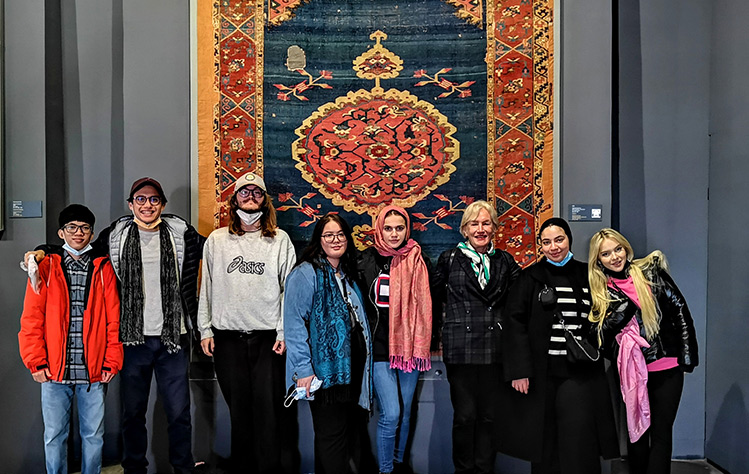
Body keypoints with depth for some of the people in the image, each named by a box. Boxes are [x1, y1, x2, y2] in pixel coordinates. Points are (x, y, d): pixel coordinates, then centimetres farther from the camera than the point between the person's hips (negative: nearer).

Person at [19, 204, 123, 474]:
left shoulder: (103, 269, 5)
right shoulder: (45, 267, 4)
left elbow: (113, 320, 3)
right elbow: (31, 319, 2)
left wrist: (111, 362, -2)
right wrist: (36, 362, -5)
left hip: (94, 371, 0)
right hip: (54, 371, 0)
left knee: (93, 435, 9)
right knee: (54, 436, 9)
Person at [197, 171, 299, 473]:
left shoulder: (280, 240, 5)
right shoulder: (216, 240, 9)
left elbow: (290, 287, 2)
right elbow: (207, 287, 10)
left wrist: (284, 331, -5)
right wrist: (205, 329, 5)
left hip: (269, 338, -1)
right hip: (227, 338, 2)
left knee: (269, 410, -1)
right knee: (238, 409, 9)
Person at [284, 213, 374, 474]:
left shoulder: (347, 276, 16)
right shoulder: (306, 274, -9)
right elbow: (294, 323, -16)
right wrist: (302, 369, -21)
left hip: (352, 368, 8)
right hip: (326, 371, -8)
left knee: (352, 430, 13)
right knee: (332, 435, -2)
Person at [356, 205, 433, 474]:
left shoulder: (418, 262, 3)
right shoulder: (366, 260, -1)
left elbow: (426, 305, 8)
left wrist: (424, 344, 7)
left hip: (410, 346, 2)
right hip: (379, 348, -2)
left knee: (405, 412, 13)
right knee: (390, 414, -8)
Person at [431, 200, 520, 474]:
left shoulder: (505, 261, 9)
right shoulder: (449, 259, 4)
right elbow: (434, 301, 10)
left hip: (495, 350, 2)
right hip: (460, 349, -2)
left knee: (489, 415, 7)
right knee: (465, 415, 2)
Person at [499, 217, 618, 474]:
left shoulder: (586, 275, 8)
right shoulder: (530, 278, 1)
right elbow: (515, 323, -4)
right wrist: (519, 370, -10)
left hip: (579, 373, 1)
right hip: (541, 372, -1)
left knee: (578, 441, -7)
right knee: (544, 439, 6)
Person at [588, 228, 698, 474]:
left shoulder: (651, 272, -3)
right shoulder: (600, 291, 2)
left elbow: (680, 311, -2)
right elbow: (601, 334, -3)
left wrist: (688, 356, -4)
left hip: (667, 367, -1)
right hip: (630, 370, 2)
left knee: (661, 432, 1)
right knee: (636, 430, 13)